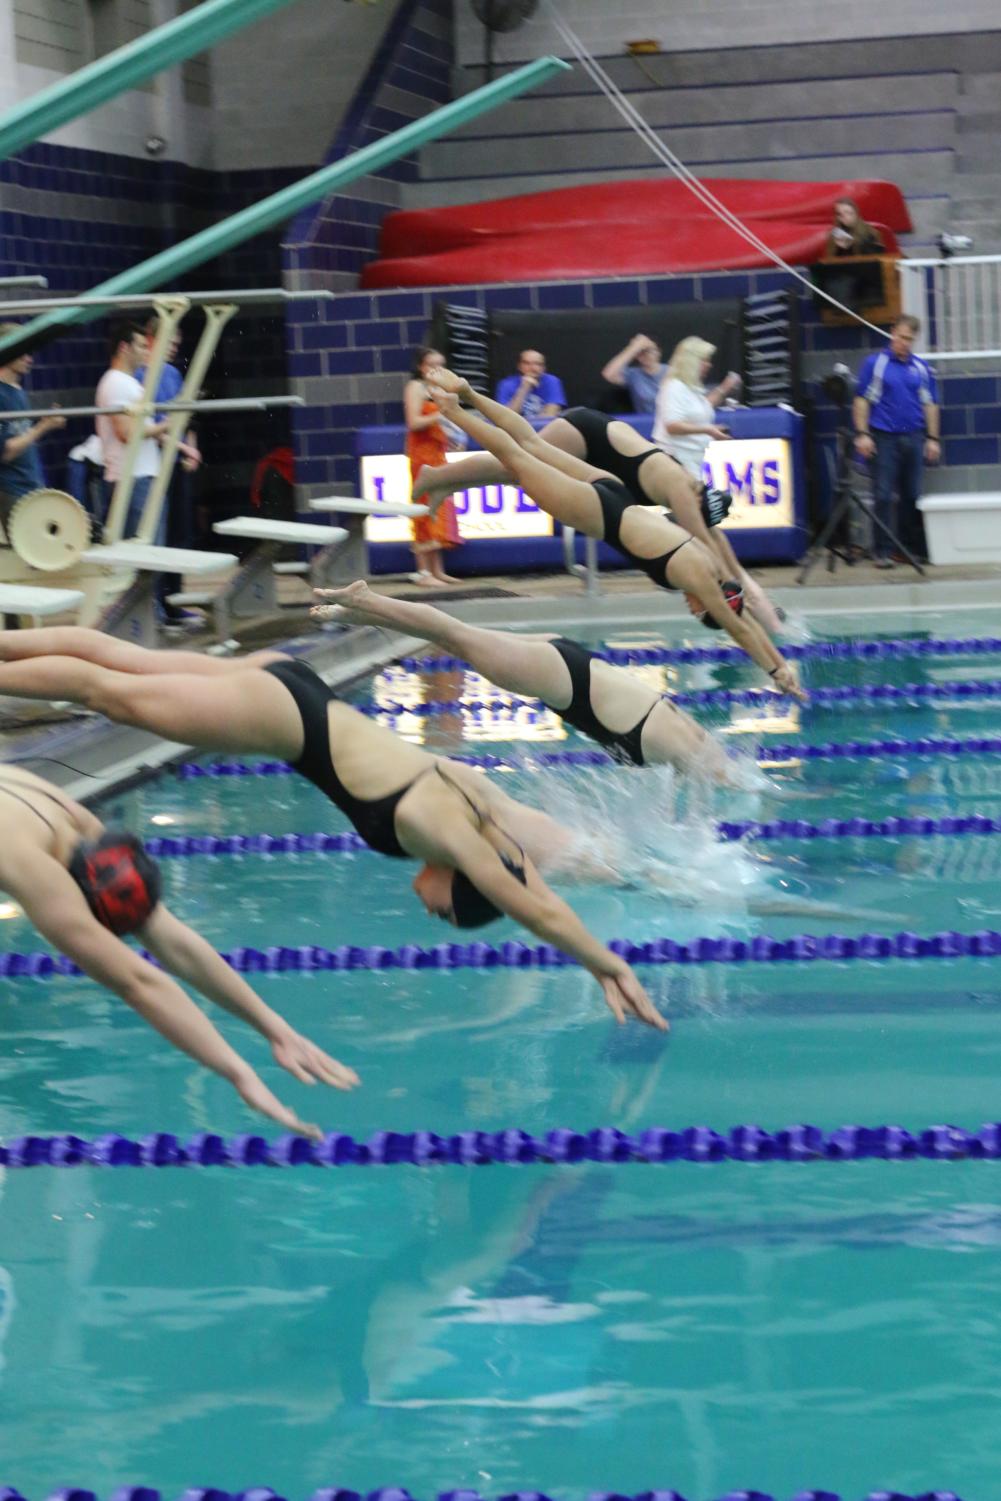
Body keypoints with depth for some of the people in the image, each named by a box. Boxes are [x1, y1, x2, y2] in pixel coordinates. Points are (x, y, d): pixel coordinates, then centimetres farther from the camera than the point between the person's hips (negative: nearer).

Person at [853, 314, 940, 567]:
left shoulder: (921, 368, 10)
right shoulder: (875, 363, 1)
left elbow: (930, 404, 13)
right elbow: (862, 400, 0)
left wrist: (932, 439, 8)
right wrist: (862, 434, -8)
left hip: (913, 438, 3)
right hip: (884, 438, -3)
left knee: (912, 496, 7)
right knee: (883, 496, -5)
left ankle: (912, 547, 15)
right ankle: (883, 551, -3)